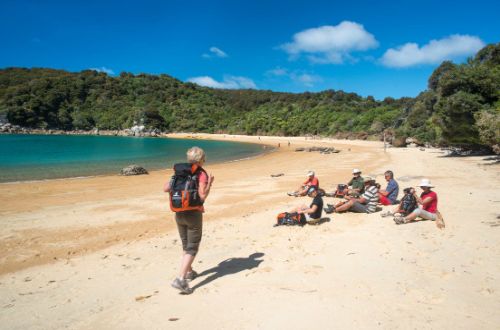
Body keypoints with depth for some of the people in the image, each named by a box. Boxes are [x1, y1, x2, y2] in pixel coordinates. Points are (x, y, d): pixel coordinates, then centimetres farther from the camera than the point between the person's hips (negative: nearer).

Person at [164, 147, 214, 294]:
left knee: (186, 245, 22)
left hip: (179, 213, 6)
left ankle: (188, 272, 36)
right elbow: (202, 196, -19)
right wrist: (210, 184, -7)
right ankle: (180, 279, -10)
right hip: (194, 214, -6)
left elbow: (166, 189, 3)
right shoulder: (202, 174, -11)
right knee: (192, 248, 1)